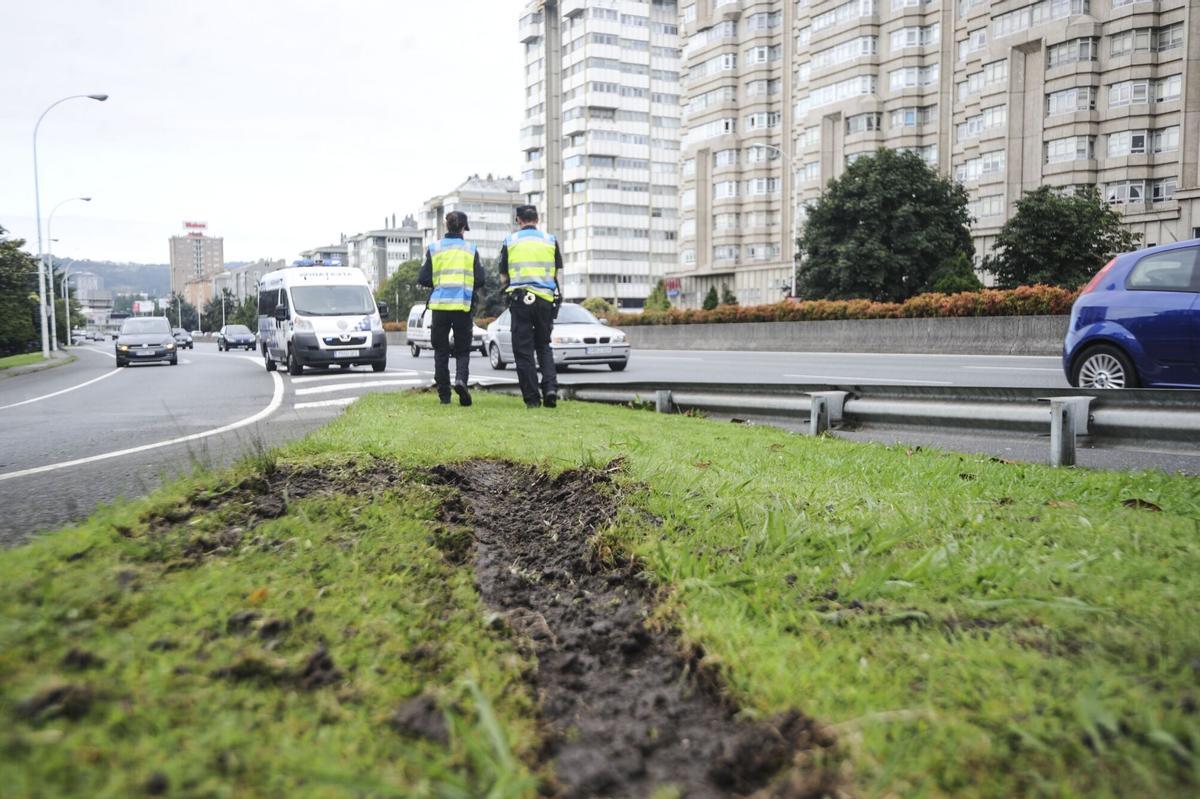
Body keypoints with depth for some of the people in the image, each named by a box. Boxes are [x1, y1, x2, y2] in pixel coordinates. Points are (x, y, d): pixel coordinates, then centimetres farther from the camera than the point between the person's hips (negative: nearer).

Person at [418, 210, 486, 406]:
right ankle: (461, 379, -18)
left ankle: (444, 395, 9)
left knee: (441, 351, 10)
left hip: (440, 305, 0)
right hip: (463, 305, 0)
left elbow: (423, 279, -1)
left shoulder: (434, 248, 3)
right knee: (462, 350, 10)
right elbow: (480, 280, -1)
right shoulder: (471, 250, 3)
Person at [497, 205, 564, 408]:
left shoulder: (510, 242, 7)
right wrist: (559, 297, 17)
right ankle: (550, 387, -3)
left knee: (523, 350, 4)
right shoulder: (550, 240, 10)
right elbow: (559, 274, 11)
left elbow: (503, 276, 13)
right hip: (546, 299, 2)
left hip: (520, 298, -2)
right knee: (544, 346, 15)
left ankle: (532, 398, 2)